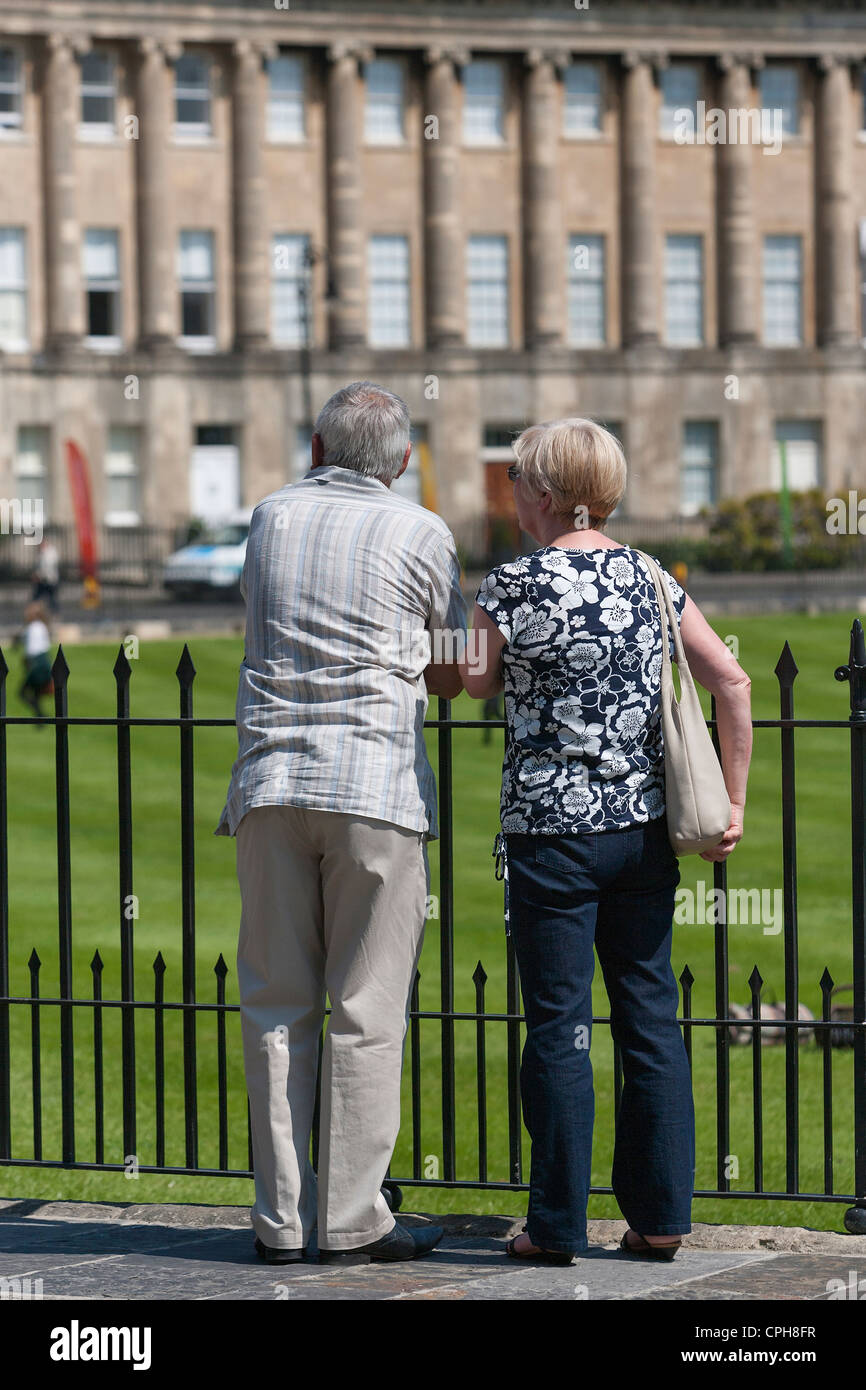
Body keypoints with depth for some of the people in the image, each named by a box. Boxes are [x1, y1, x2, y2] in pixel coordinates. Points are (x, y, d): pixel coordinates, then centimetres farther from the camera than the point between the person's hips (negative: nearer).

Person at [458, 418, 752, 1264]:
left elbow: (480, 683, 5)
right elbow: (731, 682, 0)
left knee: (560, 1025, 2)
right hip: (643, 830, 4)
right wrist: (732, 804, 5)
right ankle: (660, 1216, 12)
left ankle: (558, 1224, 6)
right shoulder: (649, 579, 5)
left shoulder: (513, 585, -8)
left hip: (552, 832, -4)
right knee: (651, 1019, 9)